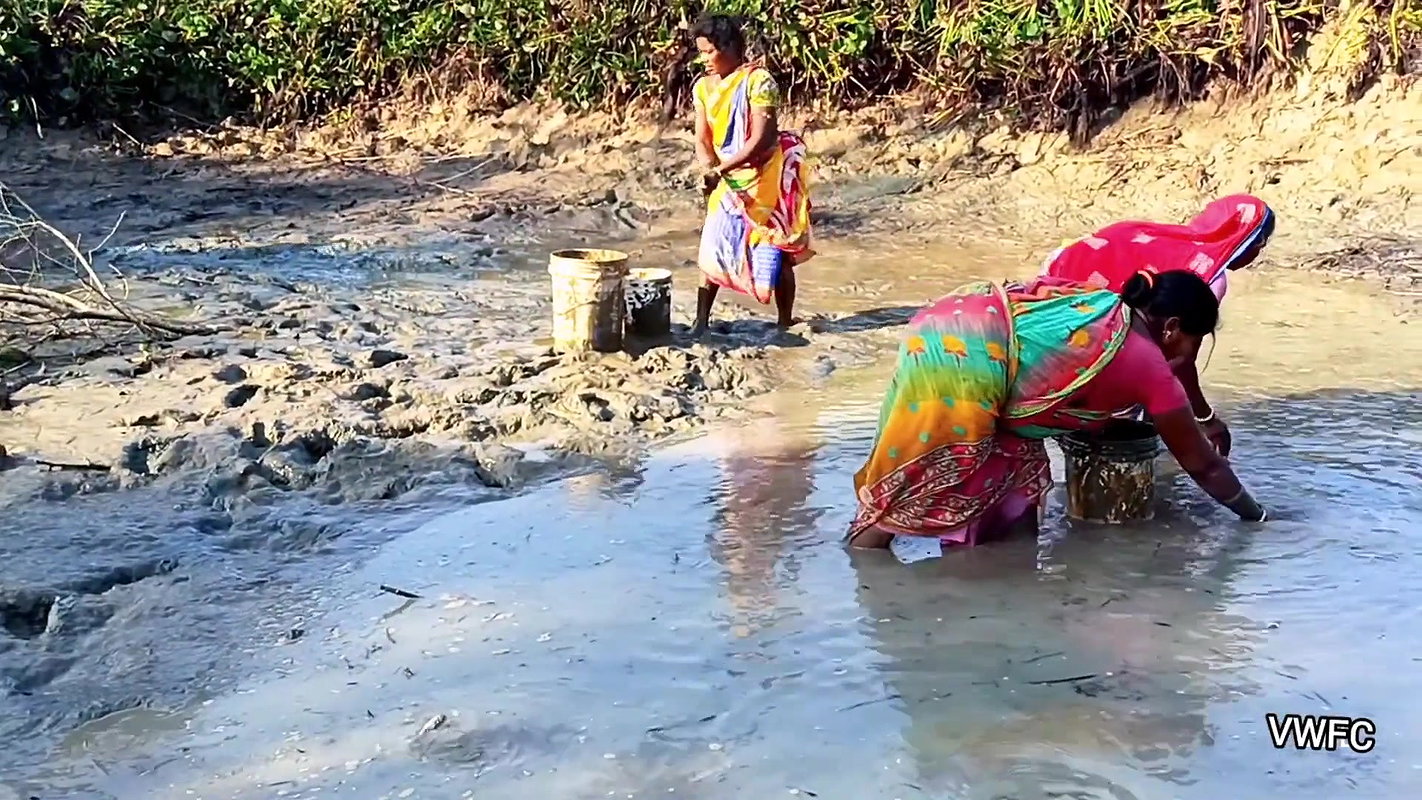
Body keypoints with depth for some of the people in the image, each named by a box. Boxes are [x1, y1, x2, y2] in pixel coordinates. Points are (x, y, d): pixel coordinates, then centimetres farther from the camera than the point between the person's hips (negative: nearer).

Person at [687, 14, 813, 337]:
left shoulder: (758, 81, -19)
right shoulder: (703, 87, 0)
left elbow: (760, 139, -24)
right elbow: (703, 139, -2)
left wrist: (721, 169, -32)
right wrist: (709, 169, -23)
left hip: (765, 176, -5)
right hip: (728, 180, 6)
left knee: (775, 254, 0)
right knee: (713, 247, 1)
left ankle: (784, 324, 13)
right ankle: (701, 322, 7)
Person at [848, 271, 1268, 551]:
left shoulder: (1106, 304, 22)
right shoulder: (1150, 365, 4)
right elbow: (1201, 463, 15)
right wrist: (1253, 513, 31)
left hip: (948, 325, 9)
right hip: (963, 360, -9)